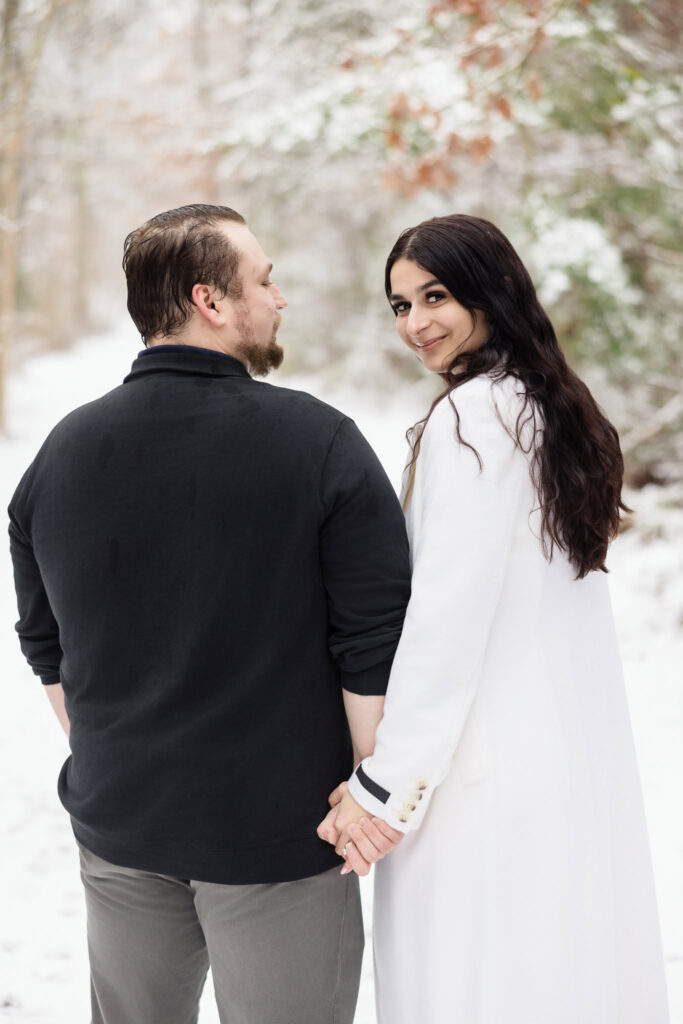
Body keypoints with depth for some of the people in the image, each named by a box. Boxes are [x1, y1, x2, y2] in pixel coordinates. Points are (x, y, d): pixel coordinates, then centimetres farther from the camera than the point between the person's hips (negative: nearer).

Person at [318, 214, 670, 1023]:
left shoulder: (474, 416, -15)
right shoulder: (556, 407, 11)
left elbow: (452, 610, -20)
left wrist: (385, 781, -15)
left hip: (491, 763, -9)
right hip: (577, 749, 9)